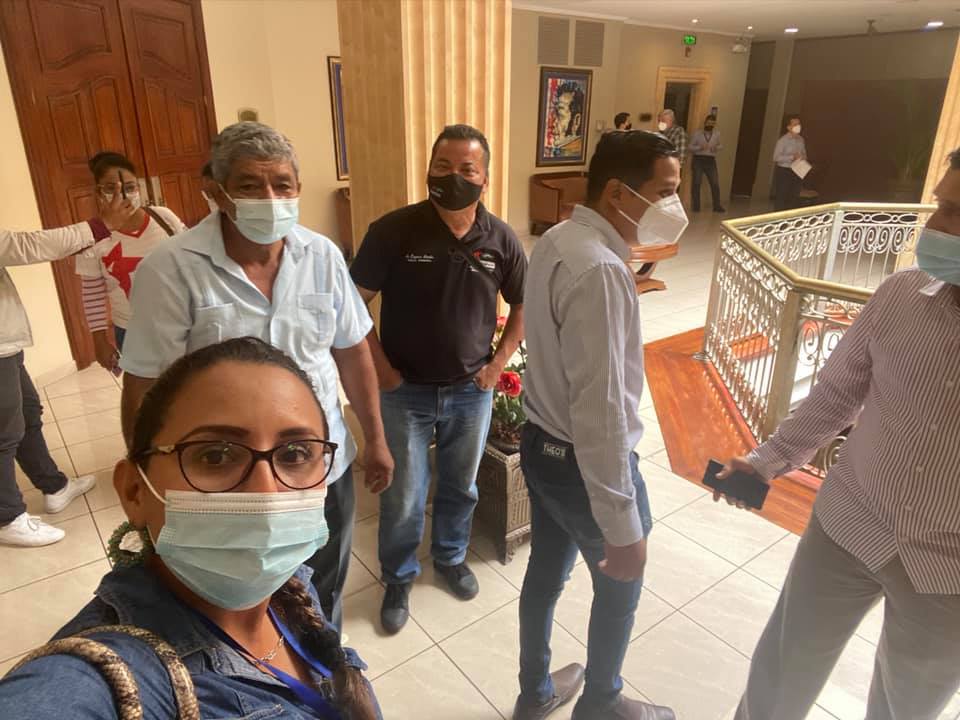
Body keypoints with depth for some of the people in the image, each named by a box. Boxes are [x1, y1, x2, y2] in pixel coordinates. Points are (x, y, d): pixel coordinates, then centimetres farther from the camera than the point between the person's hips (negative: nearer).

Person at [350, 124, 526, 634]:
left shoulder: (501, 239, -6)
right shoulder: (393, 231, -14)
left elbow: (523, 305, 7)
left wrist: (499, 362, -1)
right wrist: (379, 367, -12)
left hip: (472, 391, 3)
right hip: (405, 391, -2)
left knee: (461, 487, 21)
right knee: (403, 497, 10)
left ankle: (451, 557, 48)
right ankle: (398, 580, 36)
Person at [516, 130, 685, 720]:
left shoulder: (558, 241, 1)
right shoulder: (600, 273, -29)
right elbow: (600, 410, -31)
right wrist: (623, 527, -25)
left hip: (542, 444, 8)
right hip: (585, 461, -8)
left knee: (546, 571, 25)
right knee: (621, 583, 18)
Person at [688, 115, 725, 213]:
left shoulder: (717, 134, 6)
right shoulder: (697, 133, -1)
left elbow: (720, 145, 18)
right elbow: (690, 147, -1)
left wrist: (716, 148, -5)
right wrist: (700, 147, -17)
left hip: (710, 160, 2)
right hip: (698, 160, -2)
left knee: (715, 183, 0)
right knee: (696, 183, 0)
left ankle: (717, 206, 8)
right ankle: (696, 206, 8)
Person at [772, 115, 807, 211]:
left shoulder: (801, 140, 9)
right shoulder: (783, 140, -11)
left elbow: (804, 154, 19)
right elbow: (776, 157, -16)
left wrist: (803, 158, -5)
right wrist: (792, 157, -22)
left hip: (797, 172, 6)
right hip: (783, 171, -6)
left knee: (794, 198, 10)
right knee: (781, 198, -3)